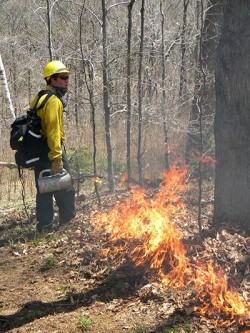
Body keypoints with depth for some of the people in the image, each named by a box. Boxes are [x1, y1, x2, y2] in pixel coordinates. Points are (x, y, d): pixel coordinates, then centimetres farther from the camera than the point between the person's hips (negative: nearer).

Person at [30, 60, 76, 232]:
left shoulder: (39, 98, 18)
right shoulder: (54, 100, -13)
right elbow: (53, 130, -22)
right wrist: (57, 158, -26)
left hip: (38, 152, 10)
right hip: (50, 149, -10)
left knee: (44, 190, 11)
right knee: (65, 190, -2)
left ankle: (45, 226, 15)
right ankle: (68, 222, 1)